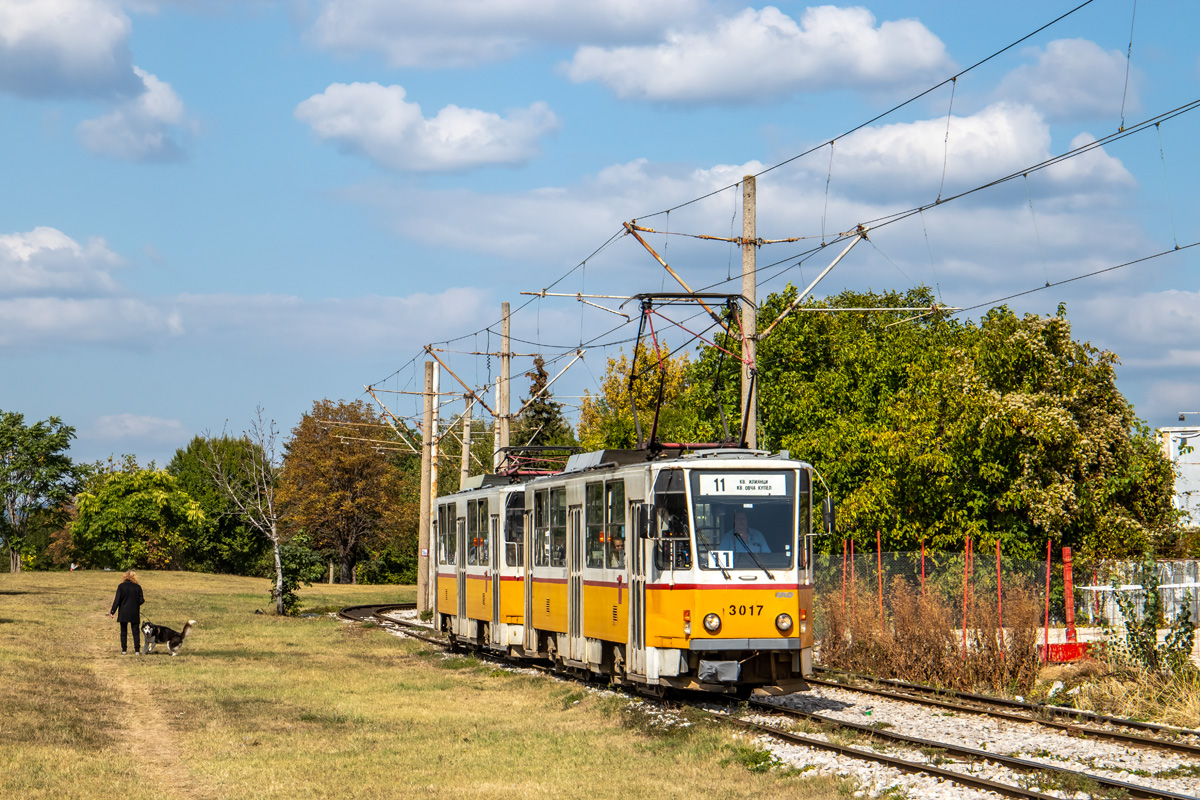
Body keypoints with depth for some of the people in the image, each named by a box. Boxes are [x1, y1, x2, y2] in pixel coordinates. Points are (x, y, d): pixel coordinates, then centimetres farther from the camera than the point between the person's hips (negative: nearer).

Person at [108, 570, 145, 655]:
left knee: (123, 632, 10)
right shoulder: (137, 587, -5)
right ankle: (137, 650, 2)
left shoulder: (121, 586, -6)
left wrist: (112, 611, -4)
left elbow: (117, 600, -8)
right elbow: (141, 601, -4)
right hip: (134, 613, 0)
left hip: (123, 613, 0)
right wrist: (143, 600, 20)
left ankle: (124, 650, 10)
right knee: (136, 632, 6)